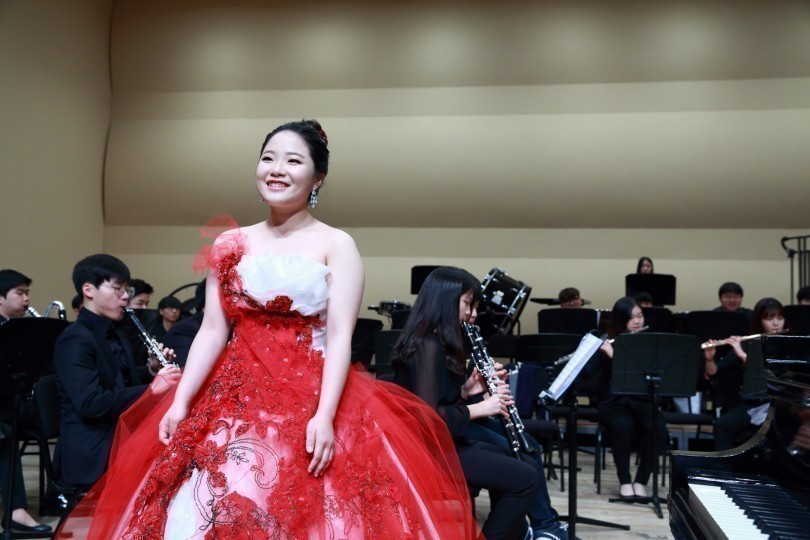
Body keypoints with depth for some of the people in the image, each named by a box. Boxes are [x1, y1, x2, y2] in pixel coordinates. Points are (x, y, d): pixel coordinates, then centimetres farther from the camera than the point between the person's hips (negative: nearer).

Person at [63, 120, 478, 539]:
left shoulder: (336, 245, -1)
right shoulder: (231, 244, 11)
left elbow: (340, 337, -9)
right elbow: (212, 332, 7)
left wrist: (325, 416, -20)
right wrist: (180, 401, -2)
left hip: (309, 398, -3)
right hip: (234, 397, 3)